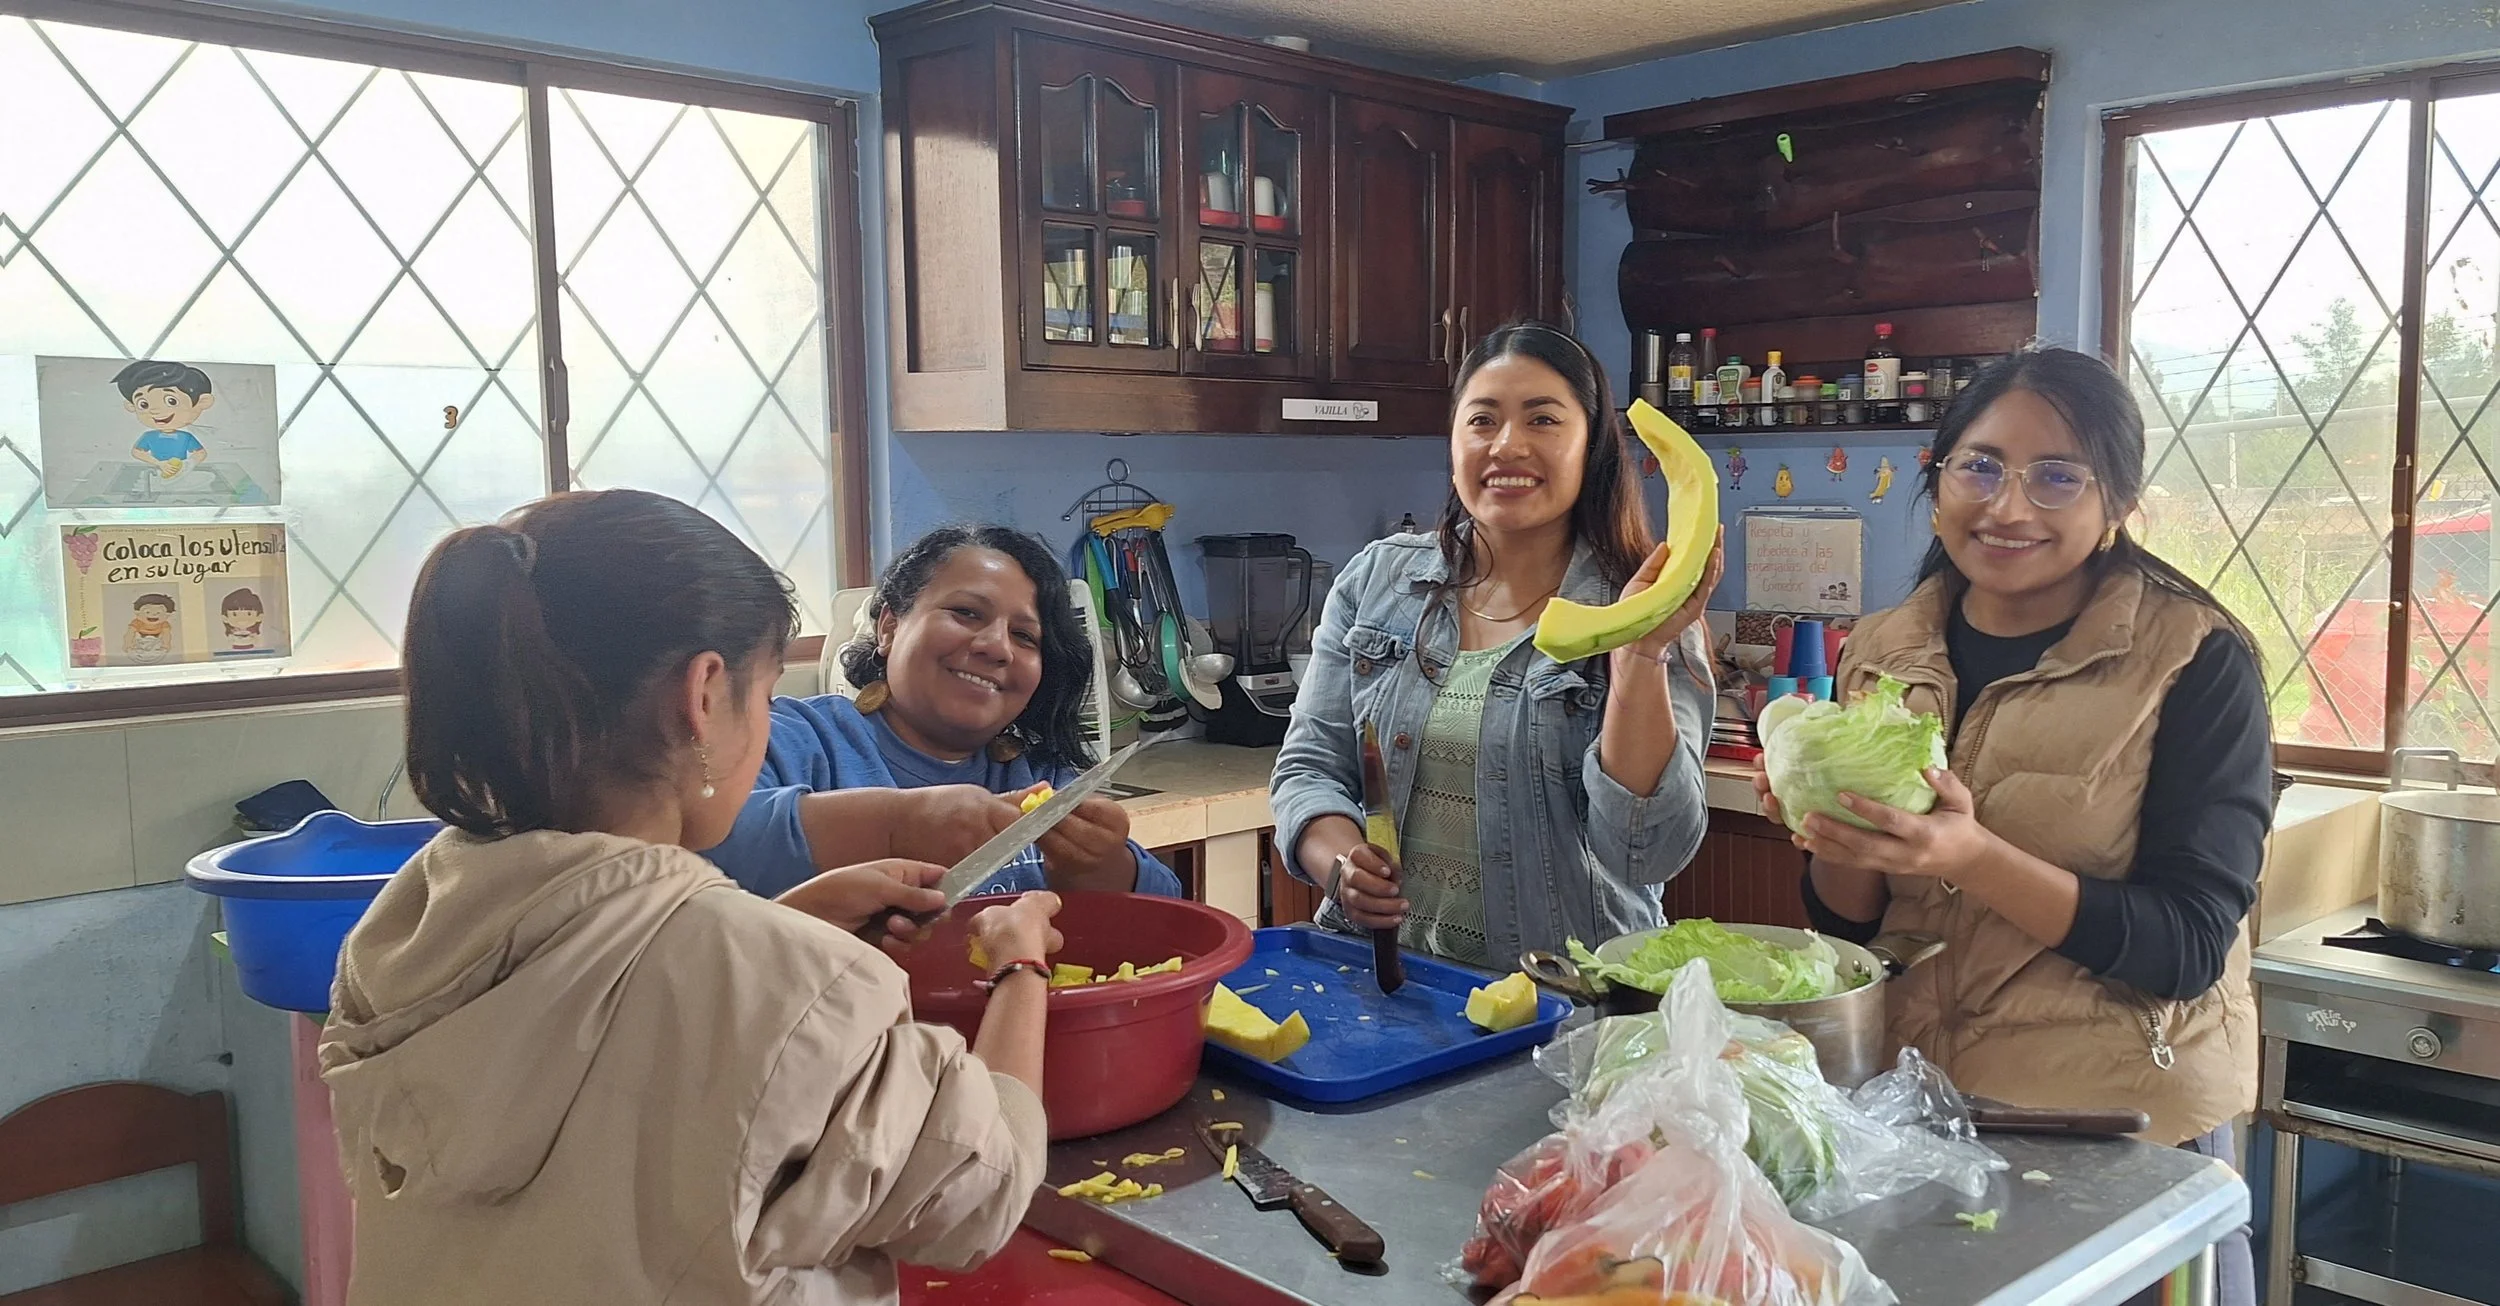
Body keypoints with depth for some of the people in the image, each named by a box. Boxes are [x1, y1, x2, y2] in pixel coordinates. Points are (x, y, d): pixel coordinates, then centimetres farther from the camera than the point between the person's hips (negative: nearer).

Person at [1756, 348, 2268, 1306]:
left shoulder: (2197, 663, -12)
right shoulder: (1882, 654, 1)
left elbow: (2189, 945, -17)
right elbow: (1849, 924, 5)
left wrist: (1972, 857, -32)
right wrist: (1838, 841, -18)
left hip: (2120, 1138, -4)